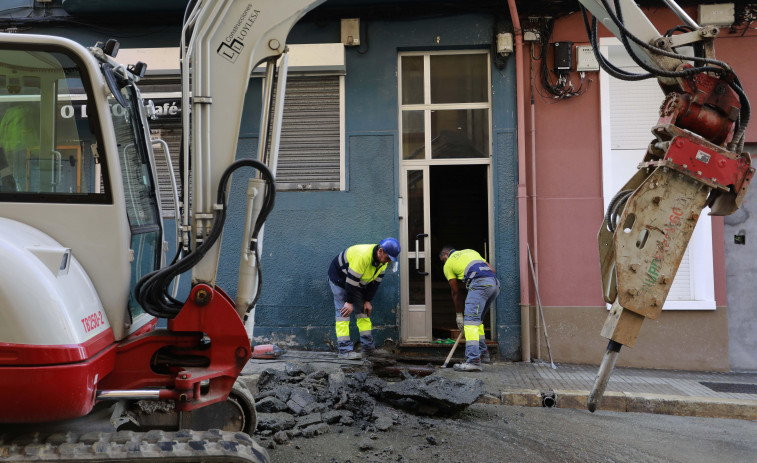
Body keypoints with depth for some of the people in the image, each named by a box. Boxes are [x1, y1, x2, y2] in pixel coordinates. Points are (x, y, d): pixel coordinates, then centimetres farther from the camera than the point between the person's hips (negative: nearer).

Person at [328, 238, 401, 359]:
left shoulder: (383, 260, -11)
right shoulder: (362, 256, -38)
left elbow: (375, 281, -2)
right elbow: (351, 280, -33)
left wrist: (367, 300, -4)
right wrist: (349, 302, -26)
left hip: (357, 282, 8)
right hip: (339, 278, -8)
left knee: (363, 310, 5)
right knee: (344, 312, -13)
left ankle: (368, 347, 8)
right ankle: (345, 350, -14)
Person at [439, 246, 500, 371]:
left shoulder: (448, 265, 18)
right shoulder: (470, 251, 34)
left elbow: (456, 292, 18)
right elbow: (492, 270, 23)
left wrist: (459, 314, 25)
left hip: (479, 283, -7)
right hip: (495, 284, 7)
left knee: (471, 321, -11)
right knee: (477, 319, 21)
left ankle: (473, 360, -22)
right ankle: (483, 353, 24)